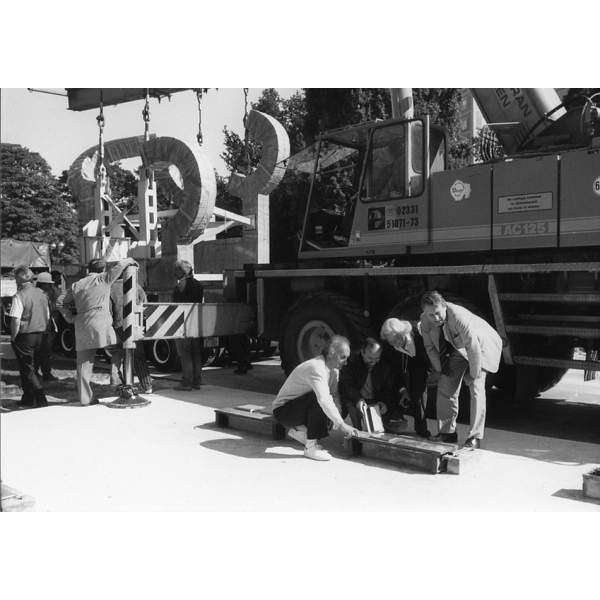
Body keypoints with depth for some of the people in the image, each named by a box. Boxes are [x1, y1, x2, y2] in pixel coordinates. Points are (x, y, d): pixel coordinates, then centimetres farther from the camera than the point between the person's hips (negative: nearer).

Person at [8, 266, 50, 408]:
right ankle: (28, 398, 26)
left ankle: (40, 399, -1)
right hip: (39, 335, 7)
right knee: (29, 366, 19)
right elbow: (47, 317, 11)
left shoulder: (19, 296, -16)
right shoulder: (41, 293, 5)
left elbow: (16, 321, -20)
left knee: (27, 369, 3)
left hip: (24, 336, -7)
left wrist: (13, 337, -9)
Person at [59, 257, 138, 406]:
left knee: (84, 363, 7)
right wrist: (130, 261, 24)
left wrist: (71, 319, 22)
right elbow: (120, 265, 6)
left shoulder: (77, 285, 18)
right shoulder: (103, 279, 5)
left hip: (82, 327, 5)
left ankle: (85, 398, 9)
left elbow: (61, 302, 15)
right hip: (101, 324, -5)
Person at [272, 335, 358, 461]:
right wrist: (341, 424, -40)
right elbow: (323, 399, -39)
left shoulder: (334, 369, 1)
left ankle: (299, 430, 7)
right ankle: (311, 446, -24)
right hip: (282, 410, -9)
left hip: (298, 406, 9)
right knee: (317, 399, -32)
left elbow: (335, 395, 1)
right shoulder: (316, 368, -29)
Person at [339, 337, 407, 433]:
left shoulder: (384, 366, 4)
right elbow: (346, 385, -16)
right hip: (355, 402, -1)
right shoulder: (351, 363, -6)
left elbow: (390, 389, 2)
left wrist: (385, 403, -20)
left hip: (376, 402, 1)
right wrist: (358, 399, -33)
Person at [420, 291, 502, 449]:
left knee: (476, 388, -17)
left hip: (480, 344, -6)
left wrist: (473, 375, -25)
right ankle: (447, 432, 10)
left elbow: (473, 348, -34)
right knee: (445, 386, 0)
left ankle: (475, 437, -13)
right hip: (458, 347, 6)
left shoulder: (459, 316, -39)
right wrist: (441, 371, -2)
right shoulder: (425, 321, -19)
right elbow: (430, 347, -3)